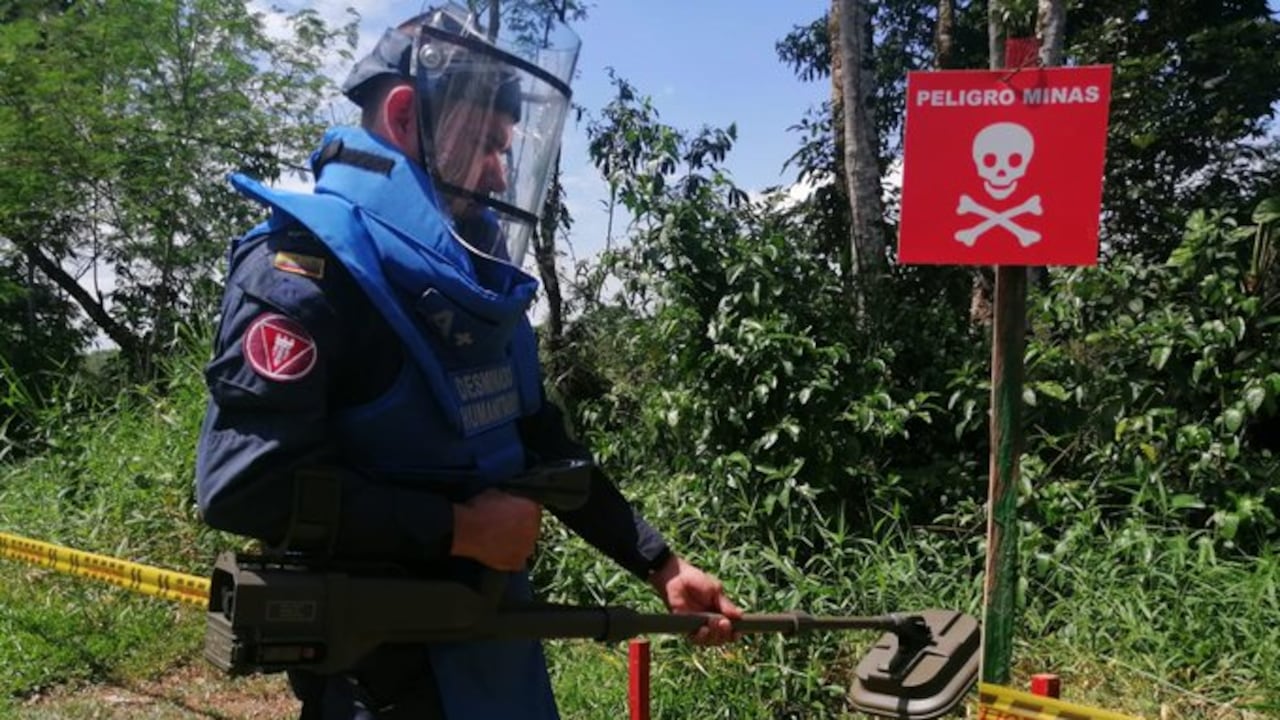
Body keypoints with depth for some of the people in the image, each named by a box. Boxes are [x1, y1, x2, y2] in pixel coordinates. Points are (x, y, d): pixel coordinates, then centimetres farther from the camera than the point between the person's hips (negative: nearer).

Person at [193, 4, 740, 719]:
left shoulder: (479, 276, 9)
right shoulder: (311, 264, -17)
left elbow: (546, 446, 14)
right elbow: (243, 483, -26)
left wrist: (662, 564, 8)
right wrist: (460, 528, -20)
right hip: (381, 661, -8)